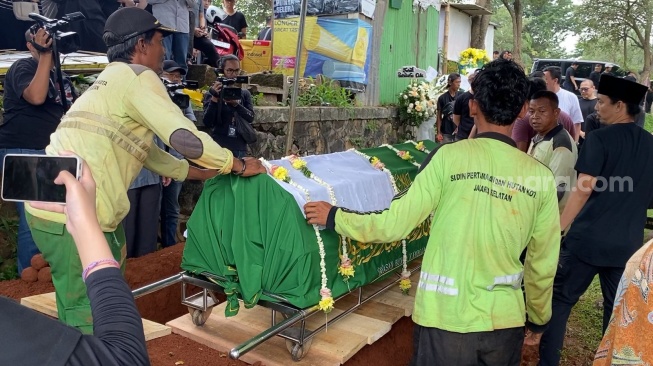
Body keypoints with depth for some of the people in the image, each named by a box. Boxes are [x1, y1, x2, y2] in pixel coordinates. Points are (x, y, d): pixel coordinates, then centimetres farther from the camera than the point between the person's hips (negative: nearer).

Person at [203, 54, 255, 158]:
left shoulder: (245, 93, 9)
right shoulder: (212, 94, 1)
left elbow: (251, 118, -4)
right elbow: (207, 123, -9)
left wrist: (236, 104, -20)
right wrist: (214, 98, -20)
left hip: (240, 149, 3)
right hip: (219, 147, -3)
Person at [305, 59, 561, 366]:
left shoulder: (449, 157, -12)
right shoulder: (541, 176, -4)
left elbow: (395, 224, -11)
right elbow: (543, 264, 3)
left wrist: (334, 217, 3)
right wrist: (538, 318, 20)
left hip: (445, 317, -3)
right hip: (505, 321, 3)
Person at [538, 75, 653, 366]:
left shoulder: (599, 138, -9)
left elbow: (583, 189, -16)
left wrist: (557, 228, -14)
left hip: (588, 237, -5)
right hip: (629, 243, 5)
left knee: (559, 300, 6)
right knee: (619, 310, 14)